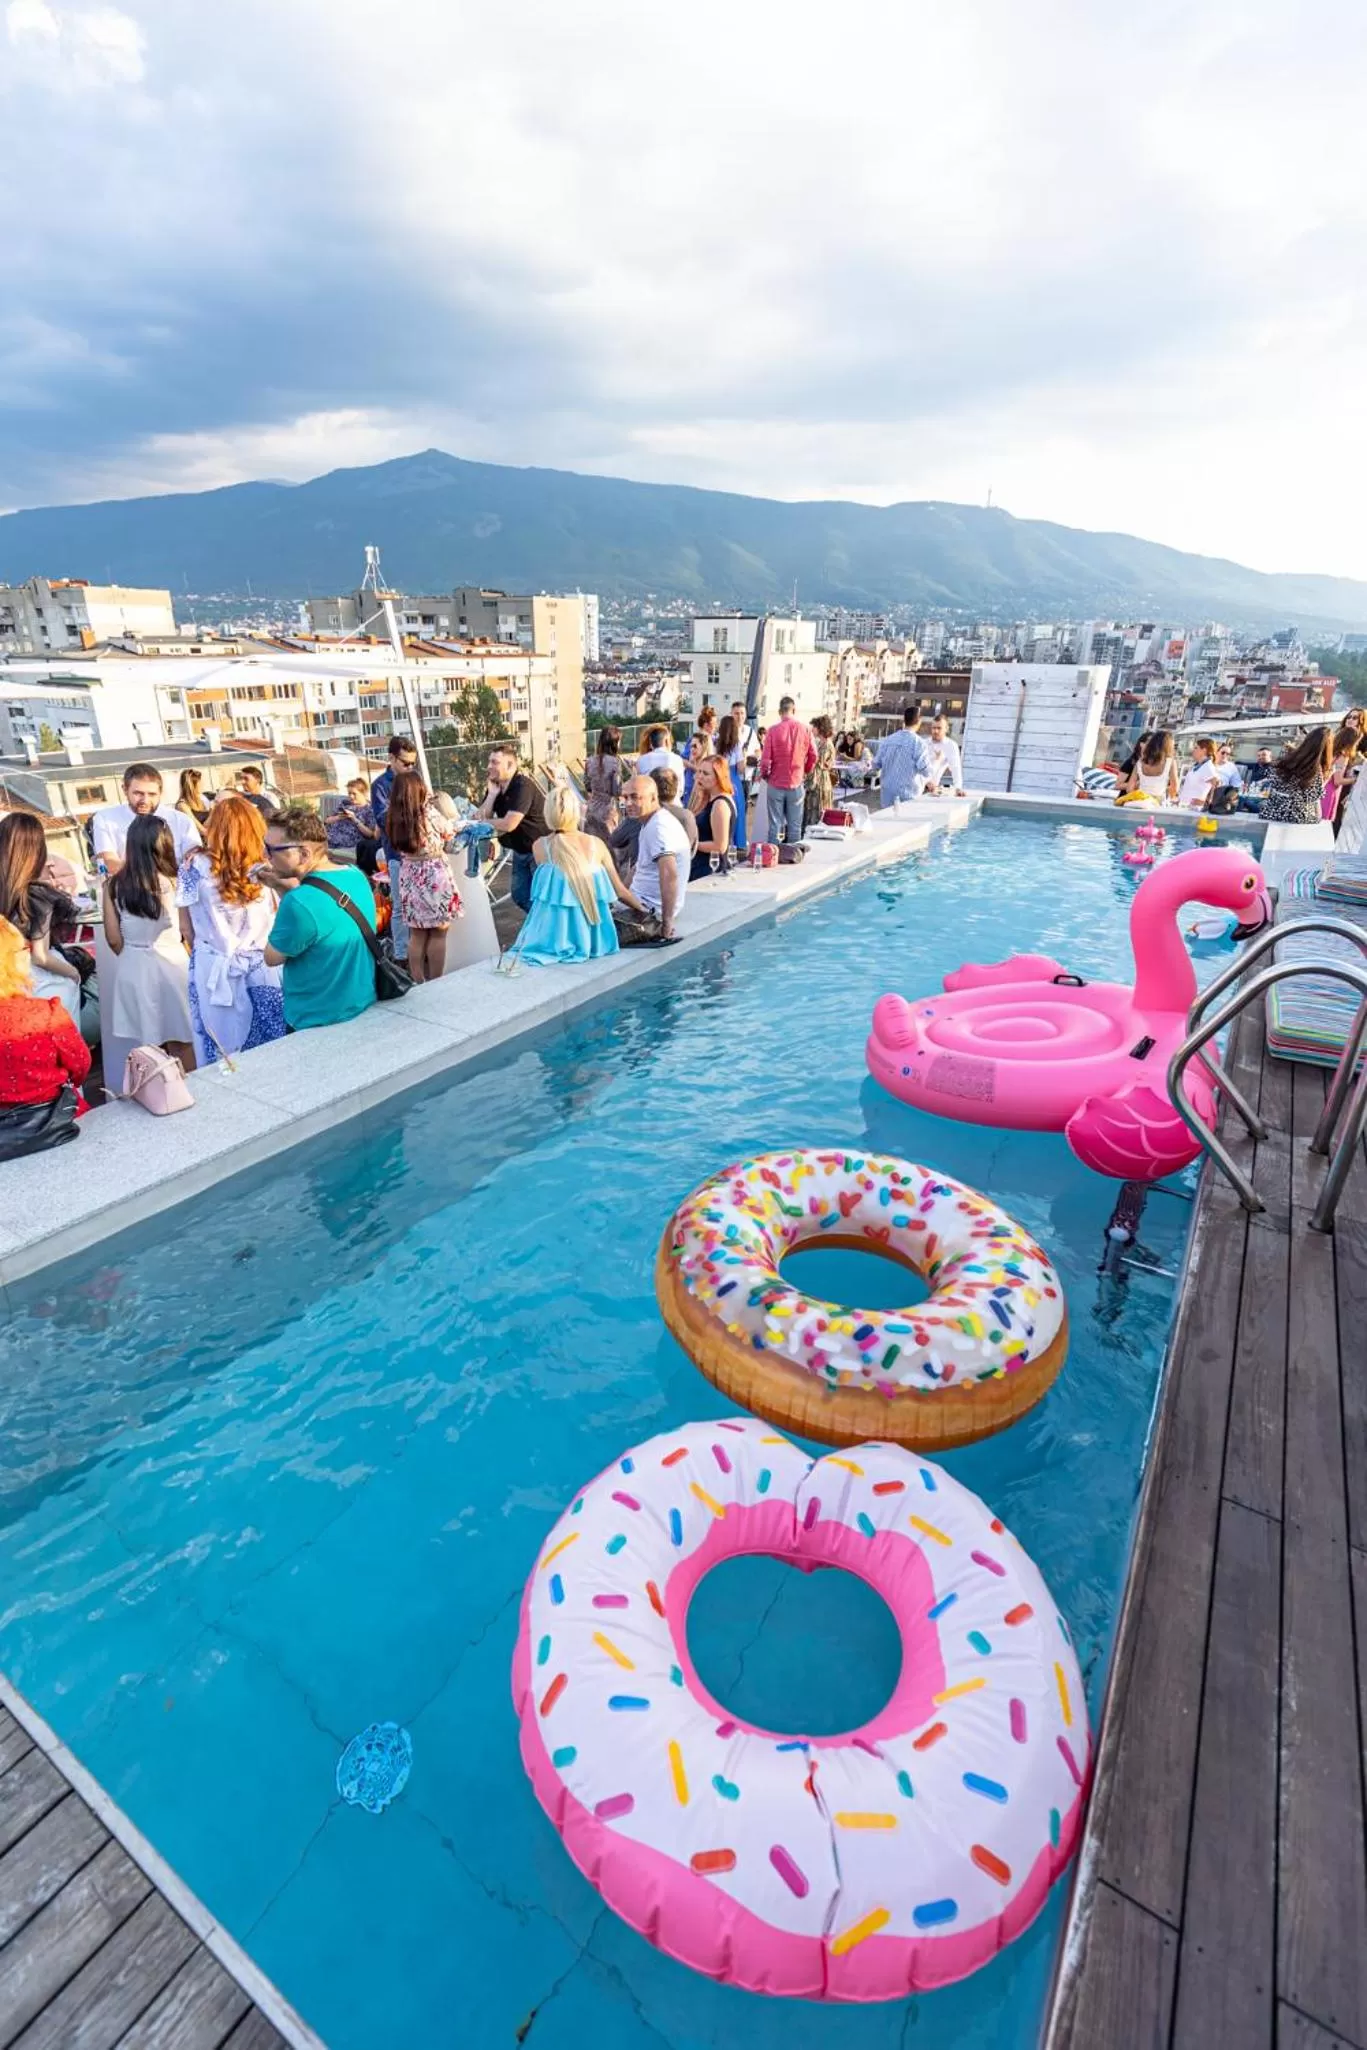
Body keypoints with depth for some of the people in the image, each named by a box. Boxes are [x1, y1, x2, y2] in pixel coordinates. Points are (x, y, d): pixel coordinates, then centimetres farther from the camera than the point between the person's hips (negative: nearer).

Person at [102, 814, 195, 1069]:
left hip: (133, 969, 3)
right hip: (170, 964, -3)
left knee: (149, 1043, 15)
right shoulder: (172, 882, -12)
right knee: (182, 1040, 10)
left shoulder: (114, 885, -3)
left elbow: (113, 938, 1)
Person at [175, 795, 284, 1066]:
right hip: (264, 969, 0)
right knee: (272, 1052, 11)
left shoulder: (194, 866, -4)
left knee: (221, 1055, 11)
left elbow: (186, 927, 3)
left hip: (215, 971, 0)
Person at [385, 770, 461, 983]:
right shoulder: (430, 812, -13)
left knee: (416, 934, 12)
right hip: (434, 875, -5)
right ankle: (435, 984, 10)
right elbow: (449, 833, 3)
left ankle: (418, 984, 17)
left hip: (409, 876, 5)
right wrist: (456, 824, 26)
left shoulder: (394, 817, 0)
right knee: (438, 932, 6)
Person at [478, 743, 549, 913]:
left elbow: (508, 825, -30)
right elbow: (482, 817, -5)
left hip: (540, 848, -8)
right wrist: (492, 794, -17)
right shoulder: (494, 786, 2)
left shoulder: (523, 786, -25)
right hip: (520, 850, 9)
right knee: (520, 895, 13)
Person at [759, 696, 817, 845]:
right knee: (795, 826, 8)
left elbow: (765, 759, -9)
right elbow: (813, 757, 3)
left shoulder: (773, 730, -9)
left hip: (776, 784, -1)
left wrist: (764, 775, 11)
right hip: (797, 784, 1)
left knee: (775, 825, 5)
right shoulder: (805, 729, -3)